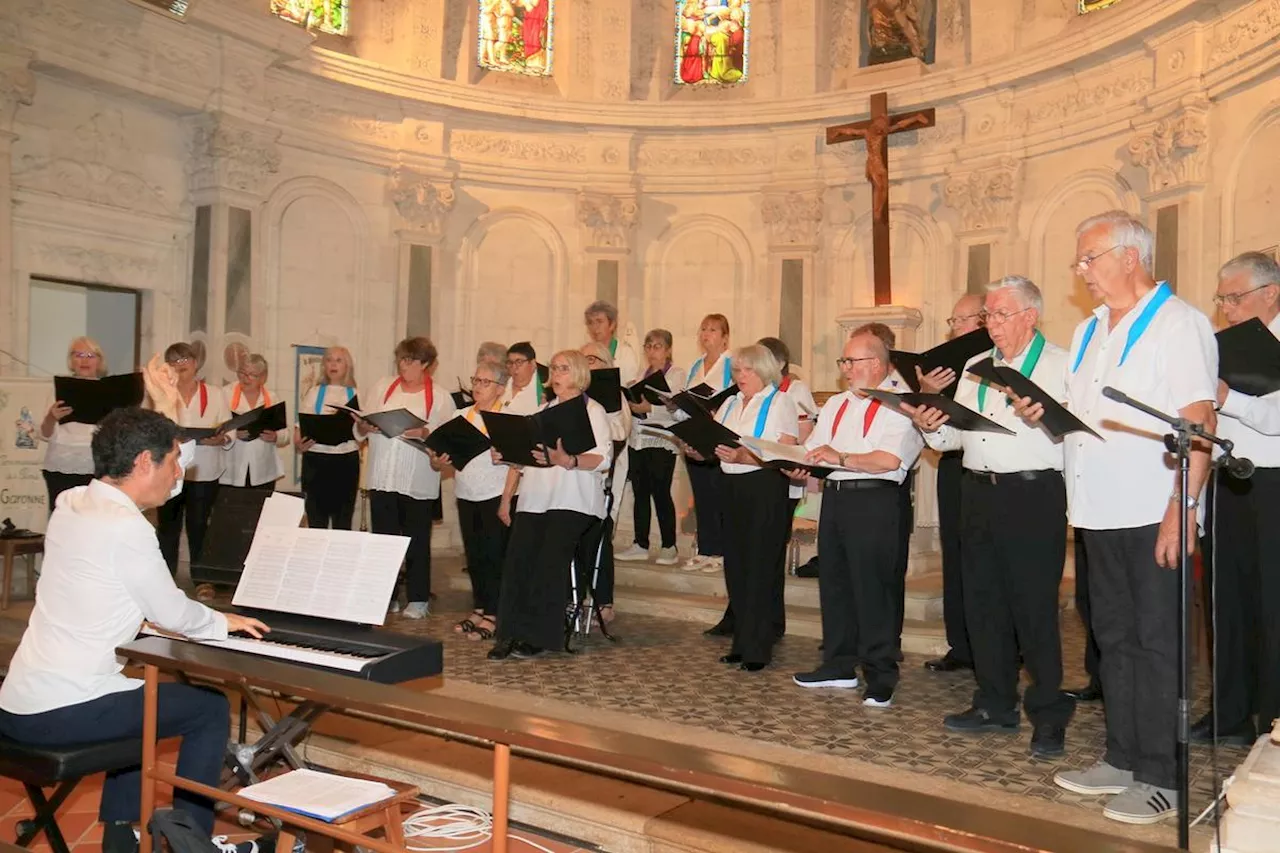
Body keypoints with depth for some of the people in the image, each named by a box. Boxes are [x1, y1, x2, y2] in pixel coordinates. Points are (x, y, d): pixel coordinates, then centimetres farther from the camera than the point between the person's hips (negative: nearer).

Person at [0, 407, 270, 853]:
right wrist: (222, 622, 8)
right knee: (211, 707, 6)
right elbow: (171, 614, -8)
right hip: (63, 711, -9)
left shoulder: (70, 504, 6)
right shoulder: (126, 528, -21)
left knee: (138, 698, 34)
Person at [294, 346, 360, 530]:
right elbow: (301, 425, 2)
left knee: (343, 522, 6)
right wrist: (298, 443, -18)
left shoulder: (355, 395, 8)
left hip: (346, 460, 1)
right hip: (316, 460, 0)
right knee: (316, 522, 0)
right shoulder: (314, 393, 8)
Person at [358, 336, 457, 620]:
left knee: (417, 542, 4)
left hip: (417, 482, -3)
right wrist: (366, 426, -12)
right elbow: (360, 426, 10)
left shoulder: (440, 398, 2)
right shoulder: (383, 386, 11)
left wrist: (422, 432, -24)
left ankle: (418, 599, 14)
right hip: (381, 478, 3)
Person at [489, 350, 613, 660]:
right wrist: (506, 499, 9)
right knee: (517, 561, -11)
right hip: (534, 500, 5)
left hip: (573, 502, -5)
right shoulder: (543, 410, 23)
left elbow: (603, 459, -10)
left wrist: (567, 461, -28)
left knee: (550, 562, -16)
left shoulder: (593, 410, 5)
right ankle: (511, 634, -5)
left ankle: (540, 636, -5)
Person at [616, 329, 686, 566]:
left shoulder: (677, 375, -1)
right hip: (638, 440, 6)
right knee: (639, 493, 8)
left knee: (661, 493, -6)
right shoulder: (642, 375, 17)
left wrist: (649, 408, -24)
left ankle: (669, 547, 3)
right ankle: (640, 545, 15)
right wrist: (630, 404, -1)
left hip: (661, 442, -6)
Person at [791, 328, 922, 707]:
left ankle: (881, 678, 7)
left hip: (873, 500, -8)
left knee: (872, 589, -4)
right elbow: (813, 452, 17)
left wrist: (841, 458, -24)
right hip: (834, 495, 8)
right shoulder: (835, 405, 20)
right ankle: (839, 666, 26)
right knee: (833, 584, 13)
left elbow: (890, 460, -19)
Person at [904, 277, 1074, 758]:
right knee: (983, 602, 12)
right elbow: (956, 435, 15)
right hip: (979, 492, 7)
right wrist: (930, 426, -5)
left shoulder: (1060, 365, -2)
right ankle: (996, 705, 25)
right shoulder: (975, 368, 16)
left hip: (1035, 494, -6)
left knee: (1034, 605, -2)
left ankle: (1049, 716, 12)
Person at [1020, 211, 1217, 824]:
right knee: (1115, 636, 14)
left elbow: (1200, 421, -17)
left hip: (1155, 514, -8)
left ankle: (1160, 776, 12)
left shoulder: (1178, 323, -9)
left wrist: (1184, 505, -23)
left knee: (1156, 642, 0)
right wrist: (1048, 414, 1)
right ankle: (1122, 759, 26)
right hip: (1101, 512, 8)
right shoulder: (1088, 331, 16)